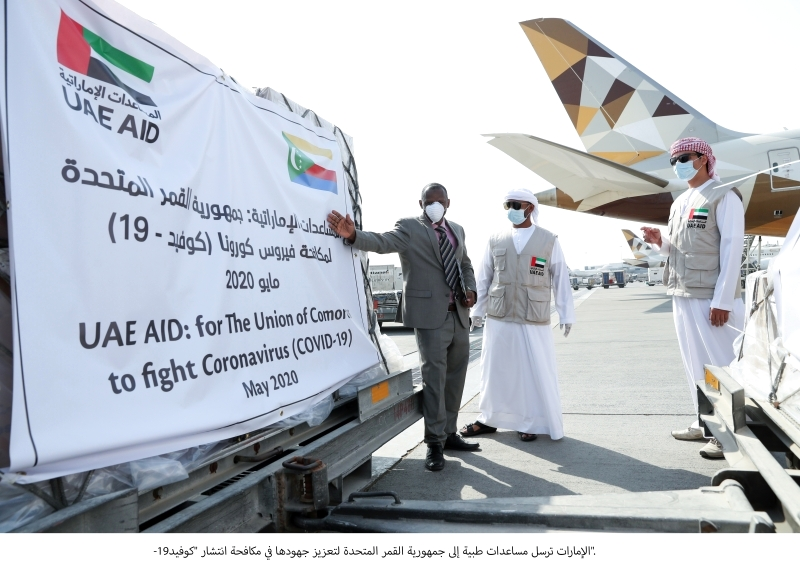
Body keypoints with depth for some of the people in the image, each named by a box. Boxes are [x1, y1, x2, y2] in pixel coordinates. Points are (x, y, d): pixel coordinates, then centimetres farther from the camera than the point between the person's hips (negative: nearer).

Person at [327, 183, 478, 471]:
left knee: (455, 376, 14)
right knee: (434, 377, -6)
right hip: (431, 315, -7)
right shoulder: (409, 227, -5)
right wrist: (353, 234, -41)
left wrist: (470, 289, 6)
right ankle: (435, 444, 4)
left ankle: (449, 433, 29)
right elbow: (381, 241, -22)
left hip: (459, 315, 7)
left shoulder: (457, 229, 14)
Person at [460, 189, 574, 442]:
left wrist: (566, 314, 0)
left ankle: (531, 422, 22)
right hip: (498, 318, 2)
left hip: (534, 320, -2)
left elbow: (561, 280, 2)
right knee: (494, 370, 10)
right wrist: (477, 310, 8)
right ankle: (489, 419, 25)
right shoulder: (495, 240, 6)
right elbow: (483, 278, 8)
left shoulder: (549, 241, 1)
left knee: (535, 372, 5)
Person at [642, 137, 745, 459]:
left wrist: (723, 299, -17)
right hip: (682, 296, 8)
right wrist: (660, 242, 0)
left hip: (711, 297, -8)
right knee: (695, 363, 12)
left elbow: (732, 247, -11)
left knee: (722, 364, -4)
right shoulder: (680, 203, 19)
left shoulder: (724, 196, -4)